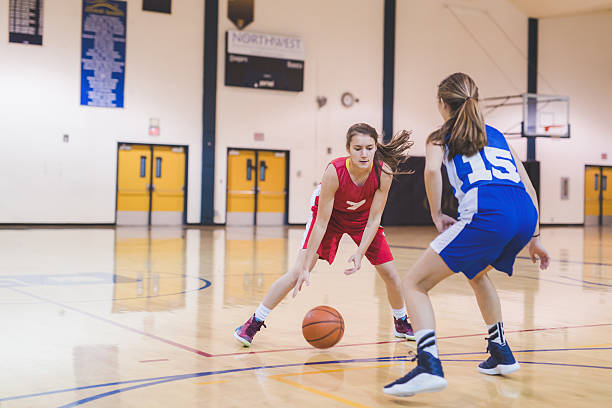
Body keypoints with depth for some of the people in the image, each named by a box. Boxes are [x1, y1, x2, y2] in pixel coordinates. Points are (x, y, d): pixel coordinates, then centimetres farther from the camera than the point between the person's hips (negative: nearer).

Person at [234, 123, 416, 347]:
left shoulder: (383, 172, -31)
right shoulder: (334, 171, -37)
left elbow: (374, 219, -21)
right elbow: (321, 223, -32)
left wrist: (360, 253, -32)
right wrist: (306, 267, -32)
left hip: (362, 217, 3)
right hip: (329, 213, -3)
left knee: (391, 274, 1)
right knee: (297, 272, -15)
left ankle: (401, 323, 29)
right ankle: (254, 322, -4)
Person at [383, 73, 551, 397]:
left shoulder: (442, 136, 19)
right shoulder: (496, 135, 32)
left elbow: (432, 169, -5)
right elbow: (527, 187, 27)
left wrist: (437, 216, 5)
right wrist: (534, 239, 31)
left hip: (486, 213, -6)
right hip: (525, 215, 6)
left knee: (413, 284, 1)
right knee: (478, 273, 36)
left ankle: (429, 365, -20)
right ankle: (501, 354, 36)